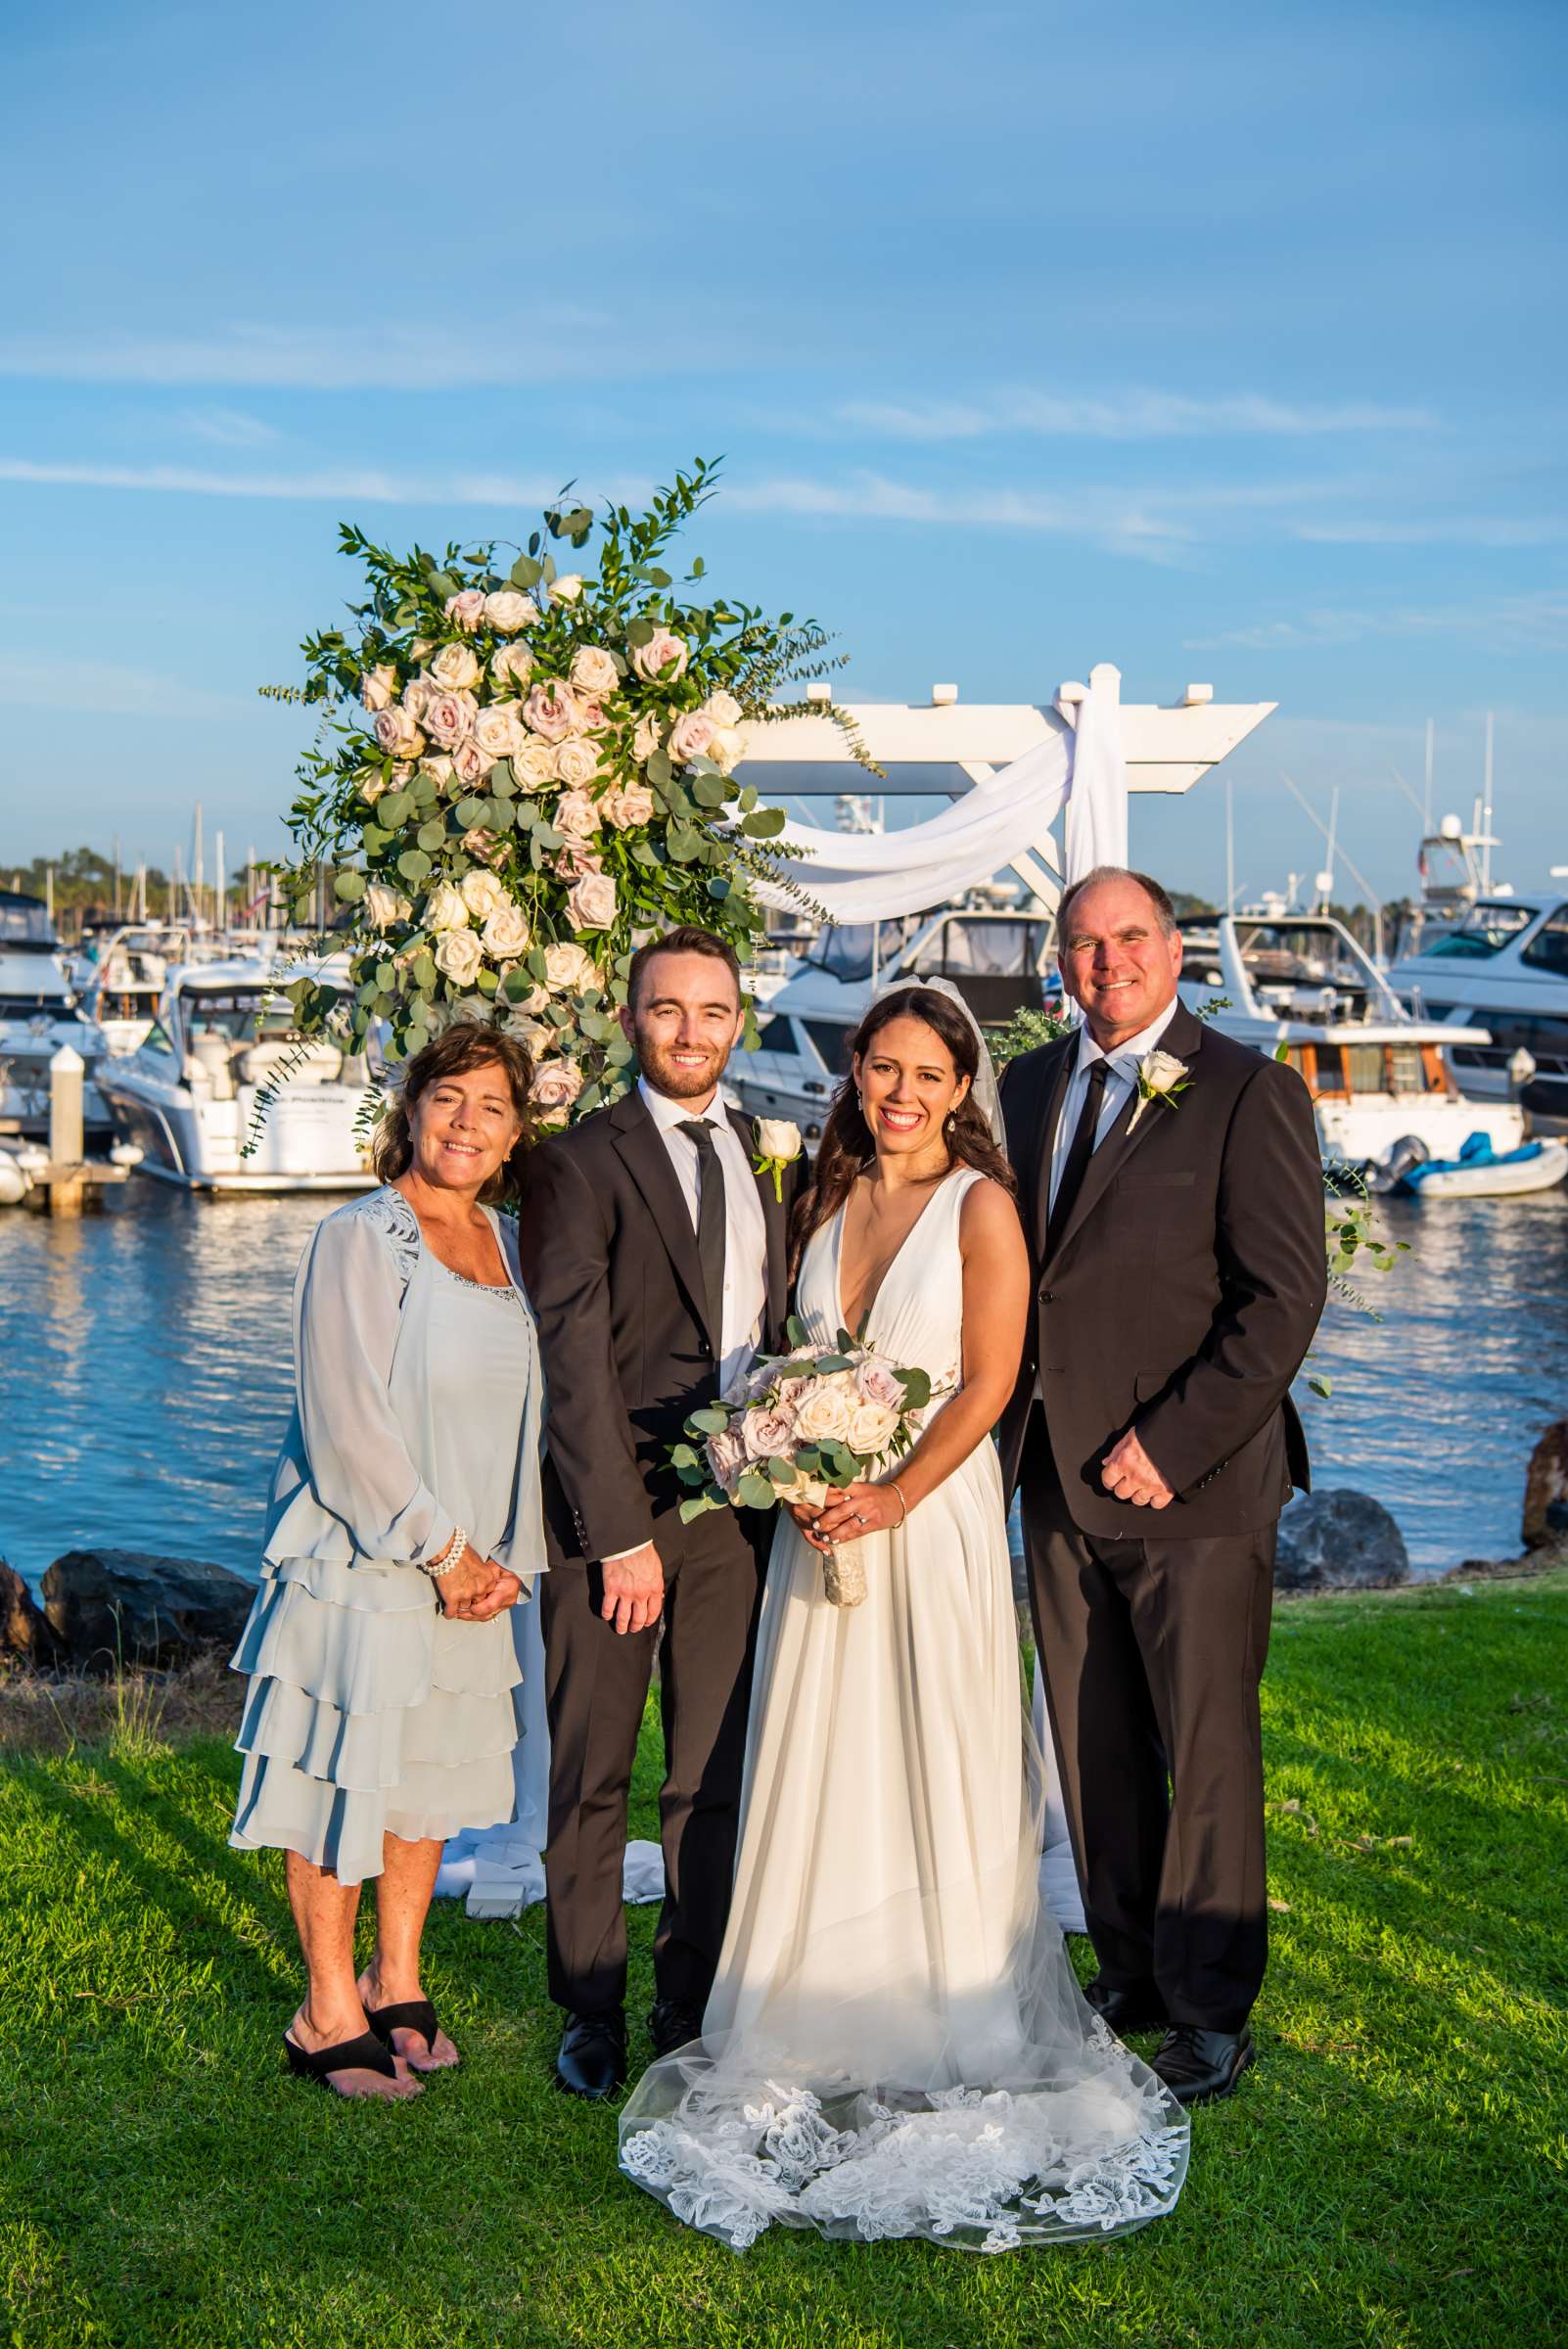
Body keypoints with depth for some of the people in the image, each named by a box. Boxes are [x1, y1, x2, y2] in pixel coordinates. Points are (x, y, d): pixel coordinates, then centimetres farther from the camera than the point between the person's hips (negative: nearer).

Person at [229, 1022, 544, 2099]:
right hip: (361, 1564, -7)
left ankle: (397, 1983, 33)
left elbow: (520, 1410, 10)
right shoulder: (360, 1240, -14)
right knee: (346, 1781, 4)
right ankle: (329, 2015, 19)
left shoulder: (505, 1243, 7)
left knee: (432, 1778, 17)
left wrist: (505, 1556, 0)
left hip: (468, 1571, 7)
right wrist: (440, 1552, -15)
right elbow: (349, 1424, -18)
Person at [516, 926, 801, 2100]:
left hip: (736, 1507, 4)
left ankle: (692, 2011, 23)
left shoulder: (774, 1162, 12)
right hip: (610, 1505, -4)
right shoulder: (579, 1164, -4)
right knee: (592, 1777, 8)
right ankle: (592, 2015, 22)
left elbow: (785, 1333, 13)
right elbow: (575, 1361, -9)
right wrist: (619, 1533, -13)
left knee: (718, 1777, 10)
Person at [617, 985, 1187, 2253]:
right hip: (823, 1516, 5)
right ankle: (822, 2029, 21)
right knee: (818, 1766, 8)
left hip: (933, 1514, -5)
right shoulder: (832, 1197, 10)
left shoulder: (980, 1206, -7)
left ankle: (951, 2038, 16)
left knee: (936, 1765, 2)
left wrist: (895, 1497, -18)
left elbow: (988, 1383, -11)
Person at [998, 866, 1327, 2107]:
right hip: (1061, 1481, 6)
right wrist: (1011, 1423, 3)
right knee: (1093, 1748, 13)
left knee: (1209, 1753, 4)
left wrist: (1170, 1443, -16)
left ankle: (1211, 2007, 18)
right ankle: (1129, 1972, 29)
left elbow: (1283, 1297, -12)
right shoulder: (1027, 1089, 12)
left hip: (1193, 1485, -5)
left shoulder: (1249, 1093, -7)